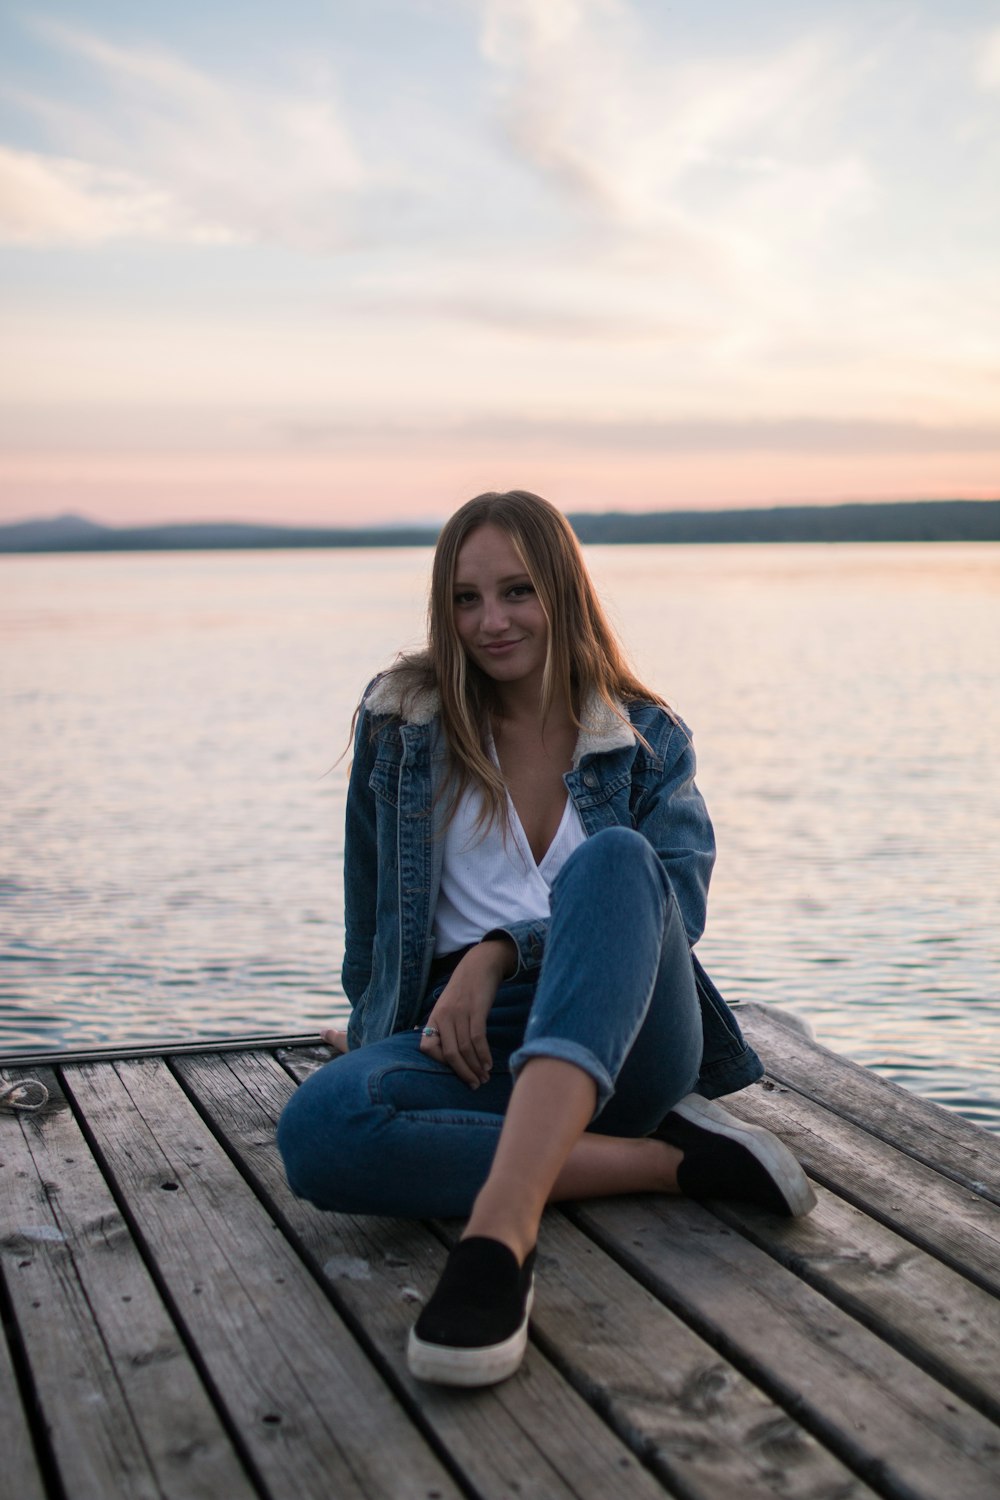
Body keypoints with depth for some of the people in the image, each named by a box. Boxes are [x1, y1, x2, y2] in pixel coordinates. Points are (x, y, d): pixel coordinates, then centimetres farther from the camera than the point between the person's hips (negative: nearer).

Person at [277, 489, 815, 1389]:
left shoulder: (649, 740, 11)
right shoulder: (401, 722, 10)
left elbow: (679, 899, -6)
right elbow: (373, 907, 22)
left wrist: (501, 951, -17)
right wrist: (377, 1020, 29)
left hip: (623, 1038, -1)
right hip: (463, 1041, 1)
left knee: (612, 858, -34)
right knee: (317, 1130, -34)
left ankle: (501, 1225, -51)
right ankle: (673, 1159, -24)